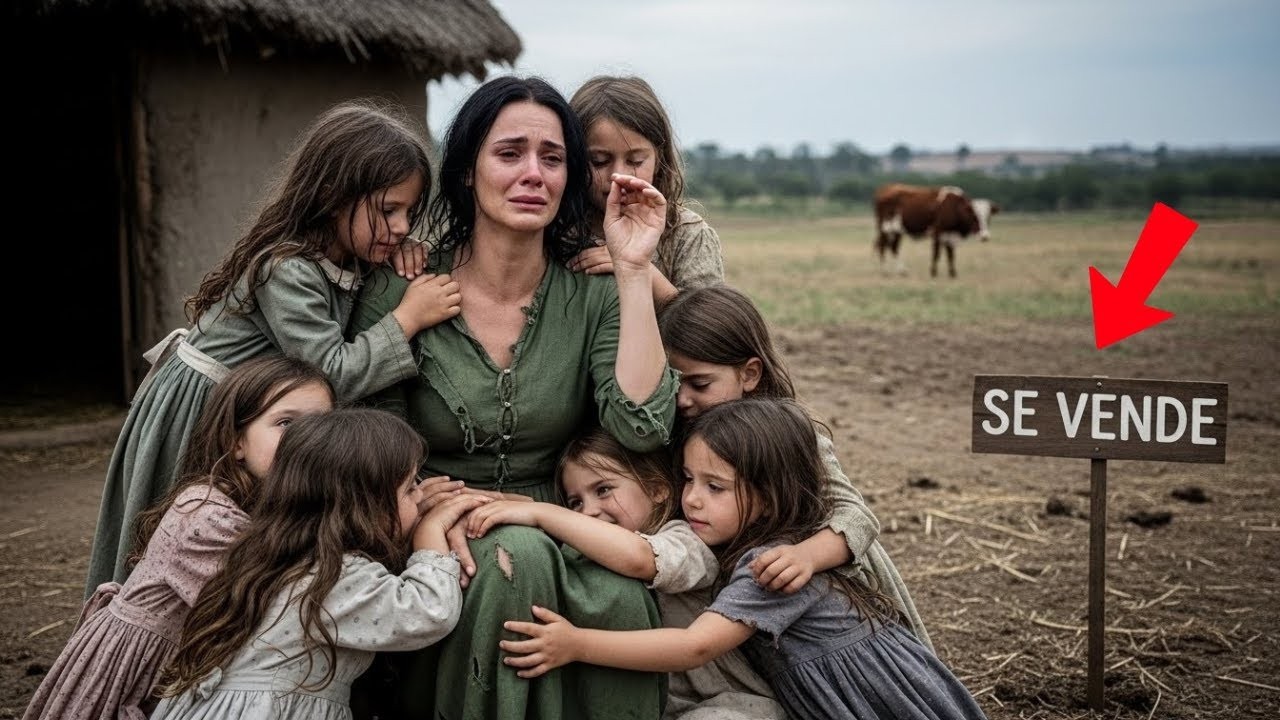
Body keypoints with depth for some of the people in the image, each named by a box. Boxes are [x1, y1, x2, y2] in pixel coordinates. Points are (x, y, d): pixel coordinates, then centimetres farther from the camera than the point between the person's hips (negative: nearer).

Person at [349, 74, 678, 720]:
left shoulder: (592, 297, 0)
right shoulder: (399, 294, -3)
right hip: (440, 547, -1)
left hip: (562, 536, 1)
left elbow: (642, 427, -16)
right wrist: (438, 511, -22)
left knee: (622, 599, -31)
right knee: (520, 556, -34)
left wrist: (632, 270, -14)